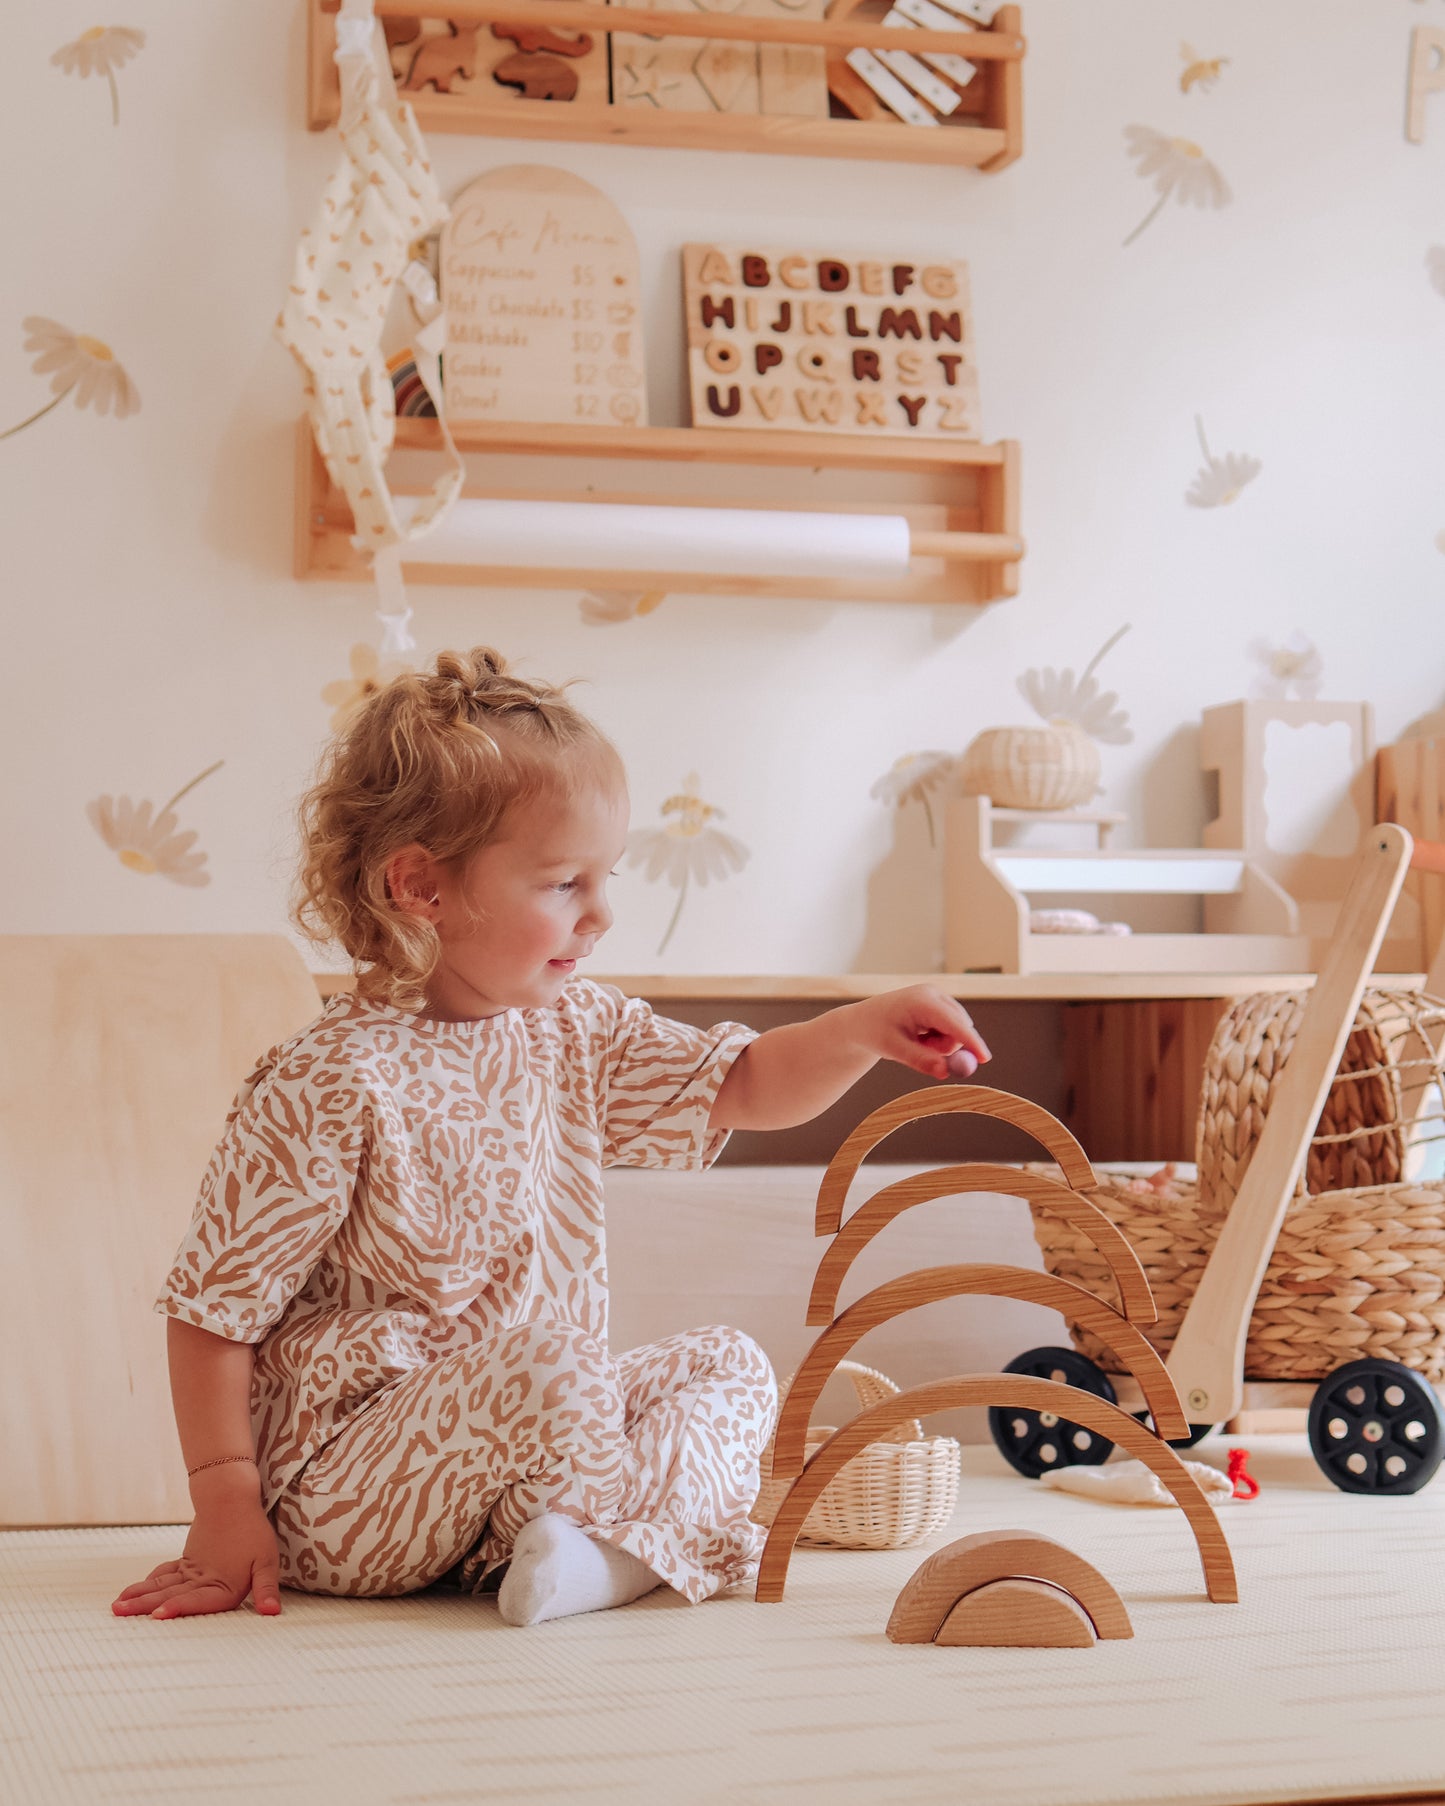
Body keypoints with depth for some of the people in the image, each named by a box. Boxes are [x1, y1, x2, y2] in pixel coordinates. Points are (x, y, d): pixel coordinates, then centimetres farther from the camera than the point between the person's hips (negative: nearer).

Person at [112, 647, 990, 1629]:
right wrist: (226, 1504, -17)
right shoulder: (329, 1087, -19)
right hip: (337, 1496, -9)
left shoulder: (574, 1029, 4)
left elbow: (744, 1087, 10)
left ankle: (603, 1545, -17)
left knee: (731, 1365, 6)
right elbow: (215, 1307, -15)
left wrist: (863, 1029, -9)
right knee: (541, 1362, -34)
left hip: (532, 1428, 9)